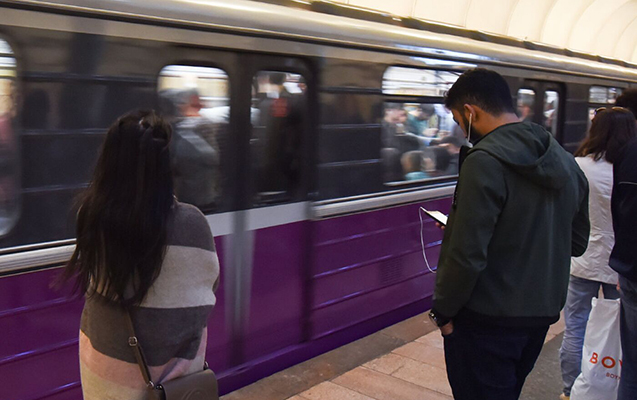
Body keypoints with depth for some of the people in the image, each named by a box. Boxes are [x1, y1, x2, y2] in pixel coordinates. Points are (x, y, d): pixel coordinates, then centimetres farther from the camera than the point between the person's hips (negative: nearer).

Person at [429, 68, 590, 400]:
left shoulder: (485, 161, -21)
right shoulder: (566, 163, 6)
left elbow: (467, 255, -25)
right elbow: (576, 243, 14)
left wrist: (443, 311, -12)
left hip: (487, 321, -8)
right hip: (543, 313, 8)